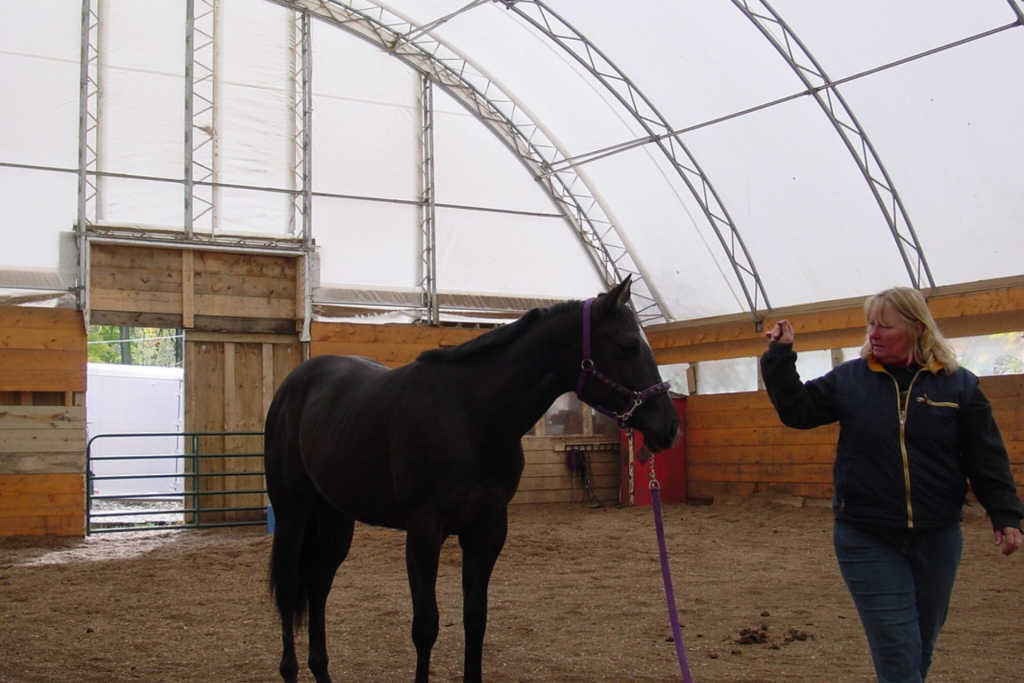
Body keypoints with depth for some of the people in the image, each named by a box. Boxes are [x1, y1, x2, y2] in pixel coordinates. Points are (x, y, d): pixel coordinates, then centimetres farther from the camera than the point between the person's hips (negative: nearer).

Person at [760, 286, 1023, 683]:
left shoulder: (958, 384, -2)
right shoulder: (848, 379, 0)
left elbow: (987, 458, -2)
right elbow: (796, 410, -1)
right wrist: (780, 356, -10)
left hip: (937, 540, 1)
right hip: (866, 540, -1)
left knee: (922, 643, 16)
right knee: (897, 649, -4)